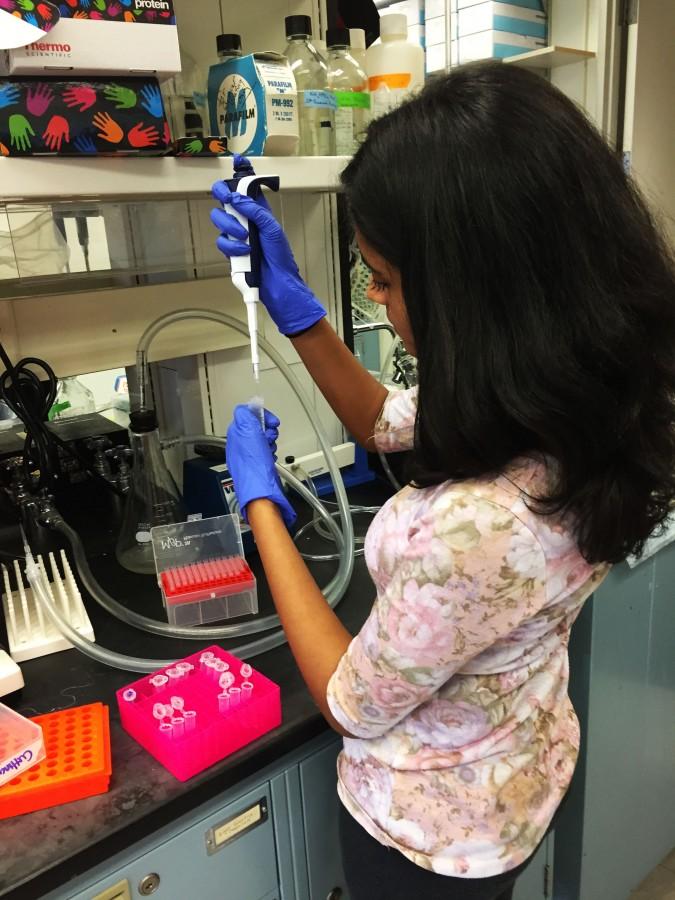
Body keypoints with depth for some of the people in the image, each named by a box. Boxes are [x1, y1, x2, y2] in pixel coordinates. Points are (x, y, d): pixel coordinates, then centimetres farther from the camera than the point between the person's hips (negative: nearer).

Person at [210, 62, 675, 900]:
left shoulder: (474, 527, -44)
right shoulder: (577, 397, -18)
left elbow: (351, 705, -23)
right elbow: (388, 423, 1)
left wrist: (258, 498, -18)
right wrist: (294, 306, -9)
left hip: (431, 827, -6)